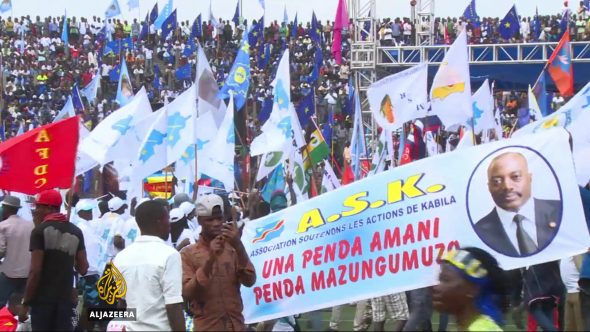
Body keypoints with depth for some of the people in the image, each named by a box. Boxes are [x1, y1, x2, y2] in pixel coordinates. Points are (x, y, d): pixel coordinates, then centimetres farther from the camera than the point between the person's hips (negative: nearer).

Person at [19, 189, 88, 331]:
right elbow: (83, 269, 6)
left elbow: (35, 272, -13)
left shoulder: (39, 231, -7)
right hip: (65, 298, 4)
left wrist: (25, 303, -8)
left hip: (42, 299, -4)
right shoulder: (76, 232, 8)